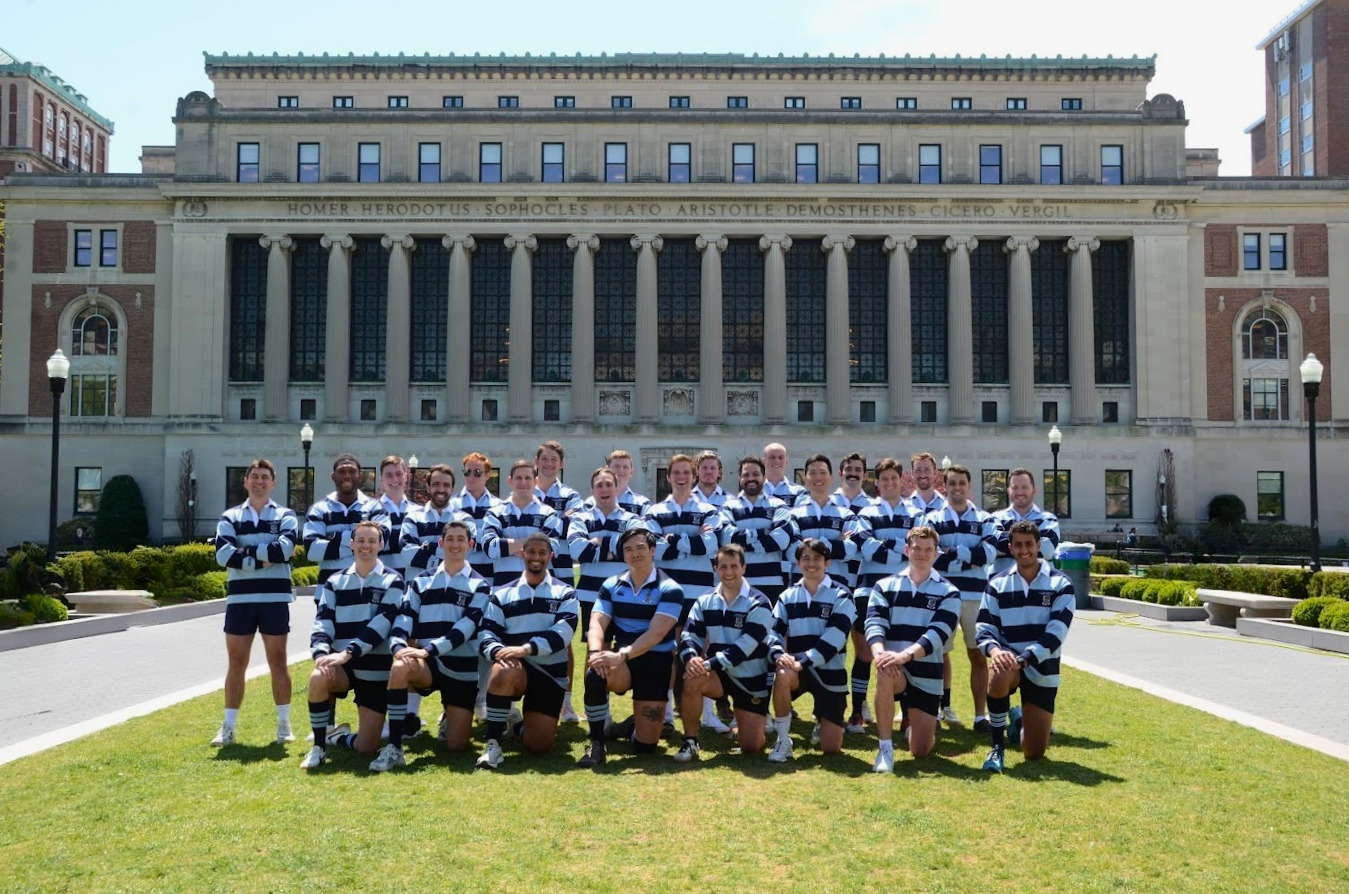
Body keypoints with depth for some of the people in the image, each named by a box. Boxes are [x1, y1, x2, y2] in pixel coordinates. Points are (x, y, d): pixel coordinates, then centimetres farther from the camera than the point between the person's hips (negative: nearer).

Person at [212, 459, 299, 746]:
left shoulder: (285, 516, 6)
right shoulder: (230, 517, 9)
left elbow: (285, 548, -15)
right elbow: (223, 554, -8)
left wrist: (245, 551, -10)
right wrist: (263, 559, -13)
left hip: (275, 598, -1)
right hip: (239, 599, 2)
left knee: (278, 662, 5)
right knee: (236, 663, 6)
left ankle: (284, 725, 13)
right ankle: (228, 727, 15)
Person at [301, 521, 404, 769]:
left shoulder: (392, 581, -1)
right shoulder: (335, 582, 8)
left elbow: (381, 625, -14)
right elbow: (322, 623, -3)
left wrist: (348, 652, -26)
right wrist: (321, 653, -24)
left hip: (376, 670, -1)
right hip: (342, 666, 1)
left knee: (365, 748, -4)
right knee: (318, 677, -36)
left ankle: (338, 736, 34)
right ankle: (319, 746, -13)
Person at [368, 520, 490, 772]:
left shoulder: (479, 585, 2)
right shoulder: (420, 582, 10)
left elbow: (465, 627, -13)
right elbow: (403, 620, -2)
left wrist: (428, 649, -26)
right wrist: (399, 647, -24)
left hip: (463, 671, -1)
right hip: (428, 666, 1)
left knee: (456, 746, -4)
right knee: (401, 667, -35)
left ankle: (451, 719, 35)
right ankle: (393, 749, -24)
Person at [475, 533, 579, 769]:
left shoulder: (565, 593, 6)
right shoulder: (502, 595, 10)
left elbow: (563, 632, -11)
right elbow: (488, 634, 0)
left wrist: (527, 648, -26)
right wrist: (497, 651, -24)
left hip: (551, 673, 0)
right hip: (516, 669, 0)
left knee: (540, 746, -7)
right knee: (503, 671, -38)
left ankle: (523, 724, 30)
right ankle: (493, 743, -24)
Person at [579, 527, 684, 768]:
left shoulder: (669, 589, -8)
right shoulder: (611, 586, 5)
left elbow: (656, 633, -20)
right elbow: (597, 623, -7)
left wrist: (622, 655, -33)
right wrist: (596, 652, -29)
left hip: (655, 665, -2)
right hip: (621, 663, 2)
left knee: (645, 746, -3)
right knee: (595, 674, -35)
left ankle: (636, 723, 36)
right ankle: (596, 744, -16)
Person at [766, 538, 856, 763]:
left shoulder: (841, 595, -4)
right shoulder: (788, 596, 7)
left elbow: (834, 638, -16)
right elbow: (774, 632, 1)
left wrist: (804, 661, -27)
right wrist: (778, 655, -21)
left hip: (829, 672, -2)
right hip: (798, 669, 2)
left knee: (831, 748, -4)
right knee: (783, 676, -37)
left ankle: (821, 720, 33)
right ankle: (783, 740, -16)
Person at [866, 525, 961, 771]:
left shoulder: (948, 593, 2)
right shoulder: (885, 587, 5)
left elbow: (937, 634, -13)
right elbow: (874, 624, -8)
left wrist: (905, 655, -31)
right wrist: (880, 653, -31)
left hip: (927, 676, 0)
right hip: (895, 671, 0)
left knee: (921, 751, 1)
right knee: (885, 672, -38)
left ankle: (921, 723, 39)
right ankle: (885, 748, -23)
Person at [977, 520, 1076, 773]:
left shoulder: (1060, 584, -5)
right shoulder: (997, 585, 1)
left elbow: (1055, 634, -15)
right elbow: (984, 629, -3)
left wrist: (1023, 659, -29)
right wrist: (994, 651, -27)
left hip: (1042, 671, 0)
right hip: (1008, 660, 0)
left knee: (1034, 753, 1)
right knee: (999, 675, -40)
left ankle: (1018, 720, 39)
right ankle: (997, 746, -17)